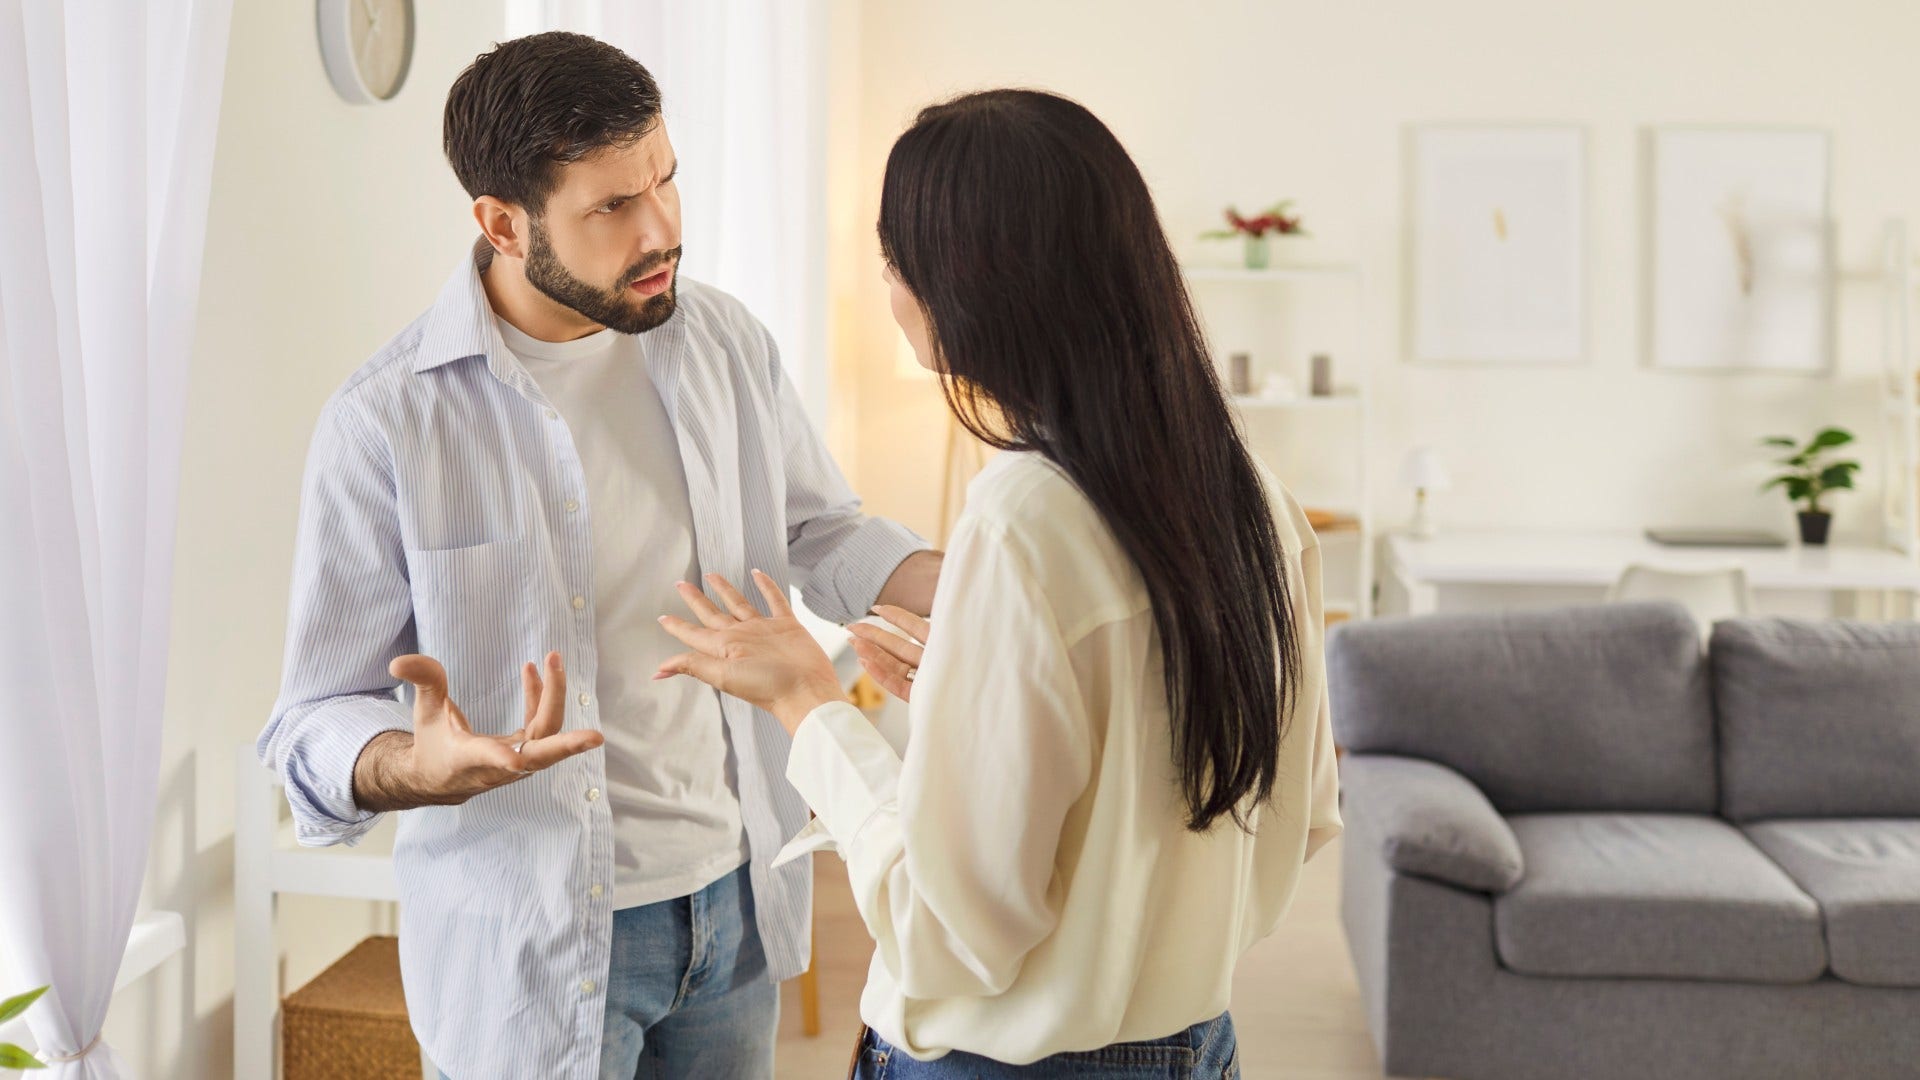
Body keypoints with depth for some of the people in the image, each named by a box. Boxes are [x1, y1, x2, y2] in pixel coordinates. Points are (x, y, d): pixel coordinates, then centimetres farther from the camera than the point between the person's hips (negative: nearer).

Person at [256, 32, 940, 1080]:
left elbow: (820, 531, 11)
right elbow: (315, 721, -12)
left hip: (738, 894, 5)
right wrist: (419, 766, -35)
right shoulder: (387, 422, -17)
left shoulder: (723, 341, -1)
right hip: (534, 943, -5)